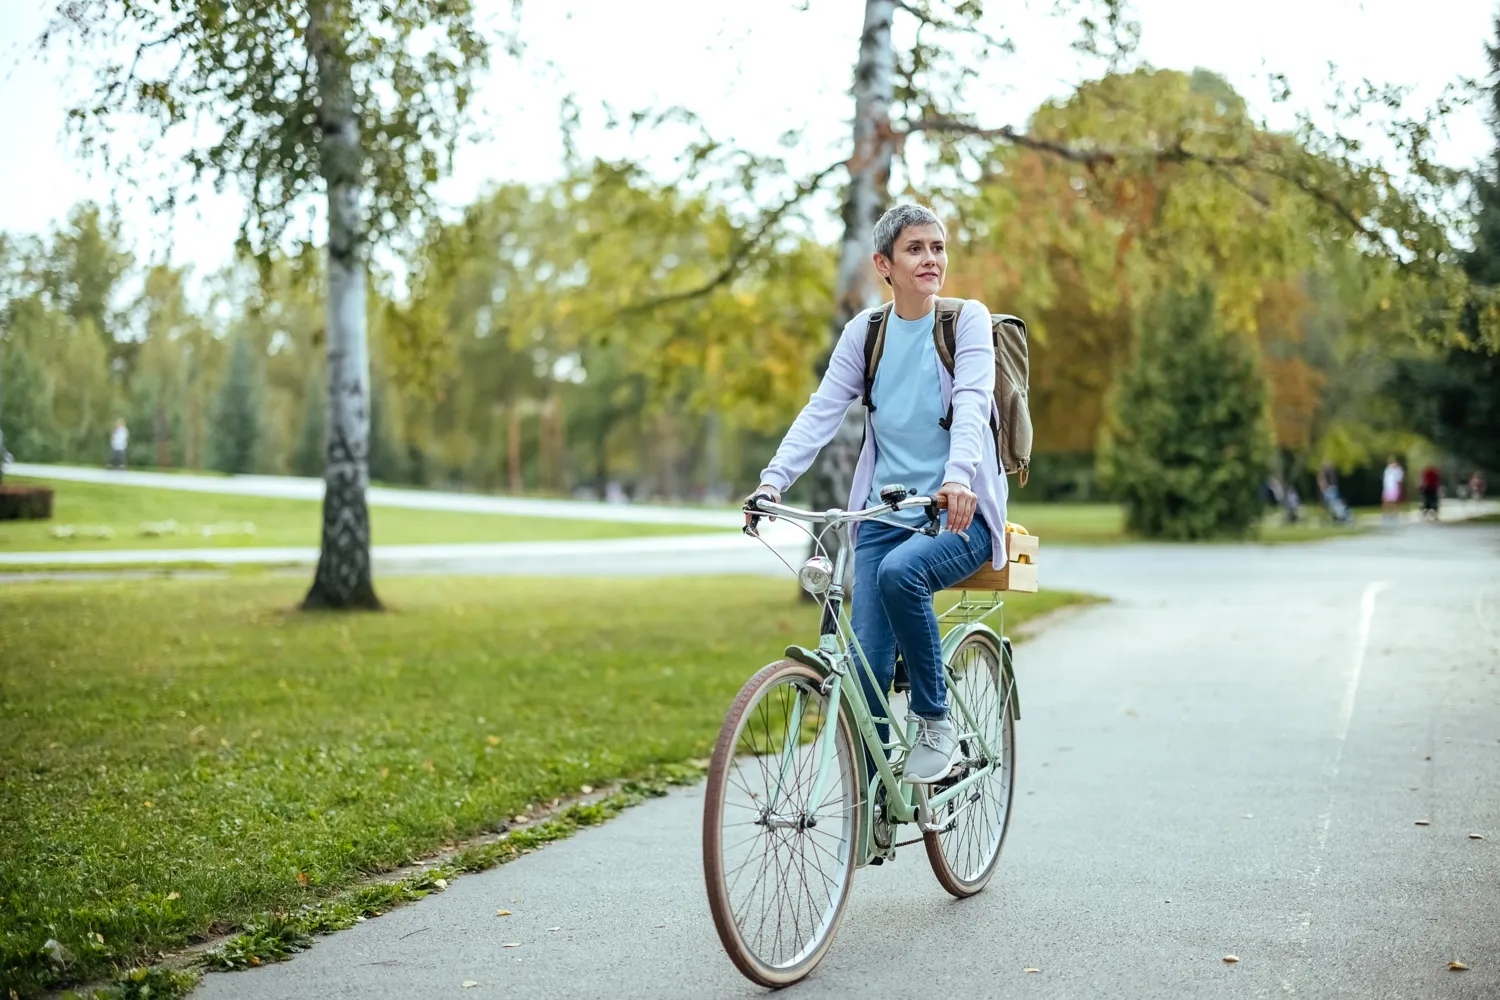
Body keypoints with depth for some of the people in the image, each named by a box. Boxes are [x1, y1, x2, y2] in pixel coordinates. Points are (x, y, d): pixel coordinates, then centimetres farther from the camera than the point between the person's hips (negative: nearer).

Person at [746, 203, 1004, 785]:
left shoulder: (968, 319, -1)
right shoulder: (865, 331, 9)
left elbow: (972, 402, -17)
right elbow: (823, 410, 1)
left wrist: (959, 474, -36)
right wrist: (774, 479, -15)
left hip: (960, 514, -3)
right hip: (884, 516, 3)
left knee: (900, 571, -35)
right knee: (867, 667, -8)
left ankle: (937, 724, -16)